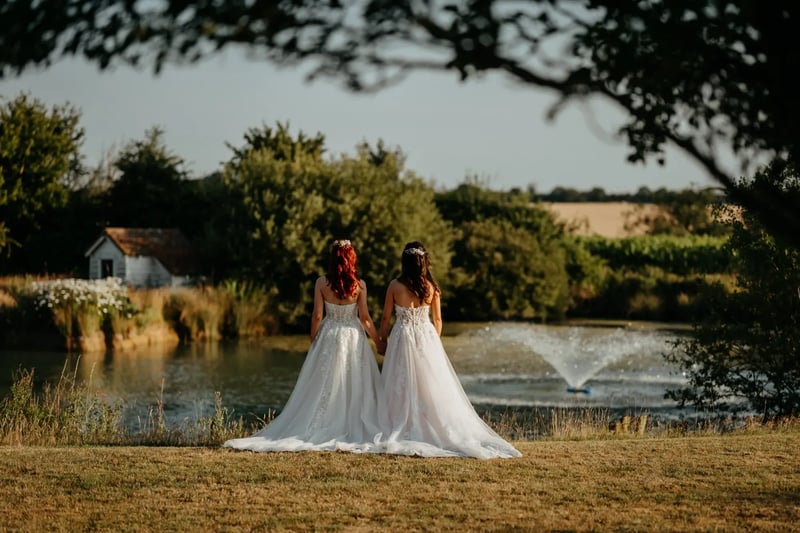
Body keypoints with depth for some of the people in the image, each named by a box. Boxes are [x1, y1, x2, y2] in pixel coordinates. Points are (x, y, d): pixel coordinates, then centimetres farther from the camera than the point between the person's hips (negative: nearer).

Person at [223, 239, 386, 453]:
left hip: (328, 338, 1)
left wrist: (313, 340, 7)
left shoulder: (321, 283, -6)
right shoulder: (359, 285, -8)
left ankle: (319, 430, 7)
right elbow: (365, 318, -6)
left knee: (323, 388, 8)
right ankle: (355, 431, 3)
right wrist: (378, 341, 4)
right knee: (356, 388, 5)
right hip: (354, 338, -1)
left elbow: (317, 316, -4)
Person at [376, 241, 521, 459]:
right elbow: (437, 320, 4)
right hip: (427, 339, 1)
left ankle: (401, 434, 4)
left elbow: (386, 318, -2)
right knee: (434, 389, 8)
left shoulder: (395, 286, -10)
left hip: (402, 339, -1)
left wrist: (382, 340, 13)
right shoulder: (431, 287, -4)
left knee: (401, 391, 6)